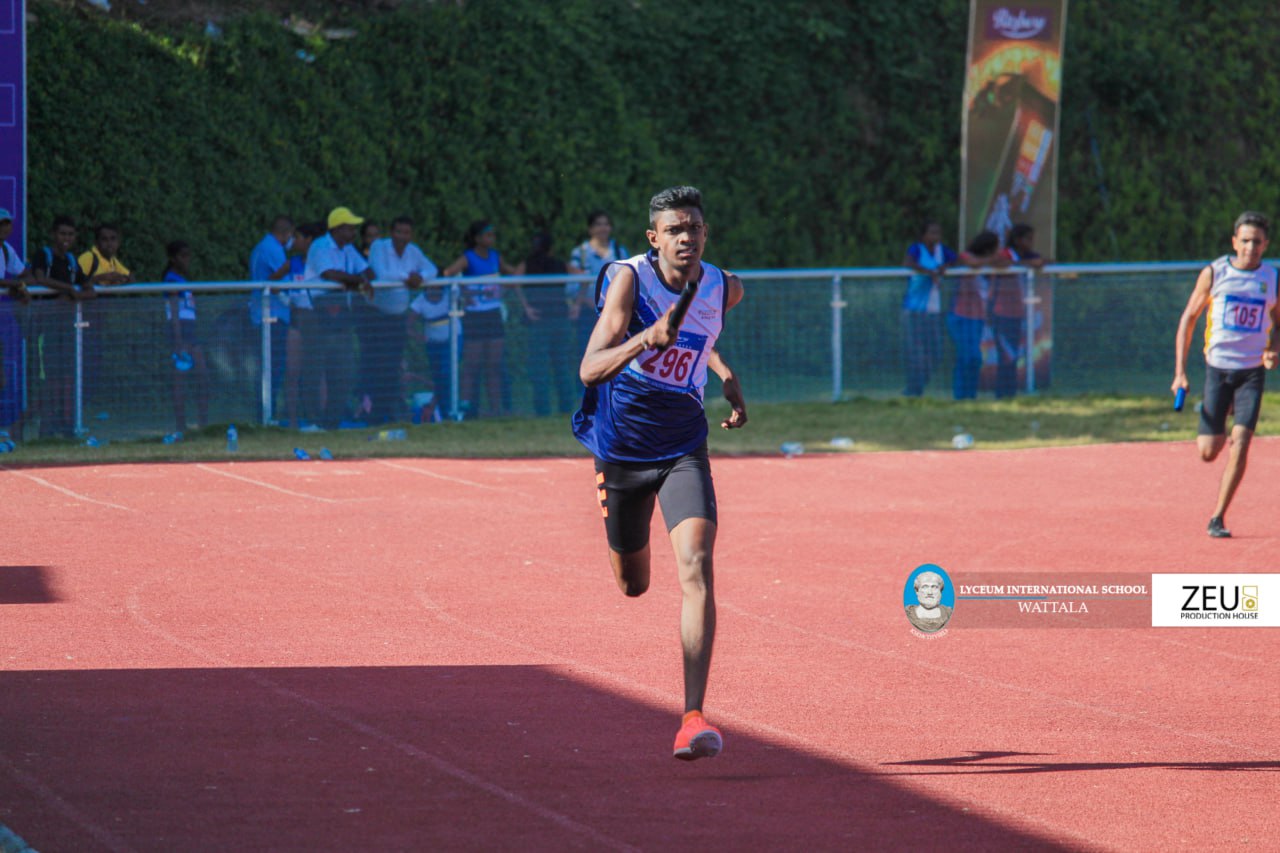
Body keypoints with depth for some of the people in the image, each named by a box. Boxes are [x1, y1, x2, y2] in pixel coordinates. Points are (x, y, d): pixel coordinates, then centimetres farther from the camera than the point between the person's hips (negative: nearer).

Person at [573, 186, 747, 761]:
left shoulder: (725, 288, -4)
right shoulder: (629, 279, -18)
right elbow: (590, 369, -30)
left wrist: (726, 376, 15)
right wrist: (647, 339, -44)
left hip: (683, 450, 1)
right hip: (621, 448, -1)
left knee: (696, 567, -22)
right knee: (633, 585, 17)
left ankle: (693, 719, -28)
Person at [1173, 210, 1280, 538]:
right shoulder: (1213, 274, -4)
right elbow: (1188, 318, 4)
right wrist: (1180, 372, -1)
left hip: (1252, 372, 0)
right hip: (1218, 367, 0)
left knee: (1240, 446, -13)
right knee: (1208, 452, -2)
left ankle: (1217, 519, -2)